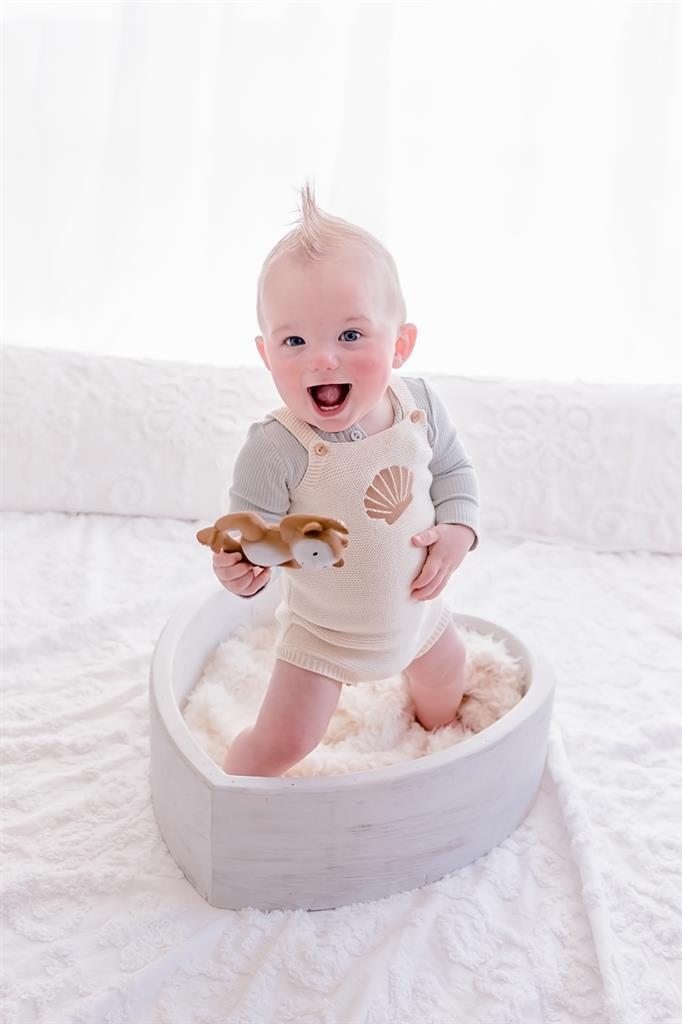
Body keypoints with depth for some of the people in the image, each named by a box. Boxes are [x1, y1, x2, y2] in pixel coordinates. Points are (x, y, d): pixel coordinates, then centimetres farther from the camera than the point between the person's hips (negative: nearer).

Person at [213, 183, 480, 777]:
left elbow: (454, 469, -1)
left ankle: (438, 731, 68)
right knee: (283, 741, -3)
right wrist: (240, 569, -51)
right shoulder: (276, 449, -34)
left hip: (415, 606, 5)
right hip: (324, 631, -5)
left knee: (446, 672, 31)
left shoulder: (418, 405, -18)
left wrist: (457, 531, -17)